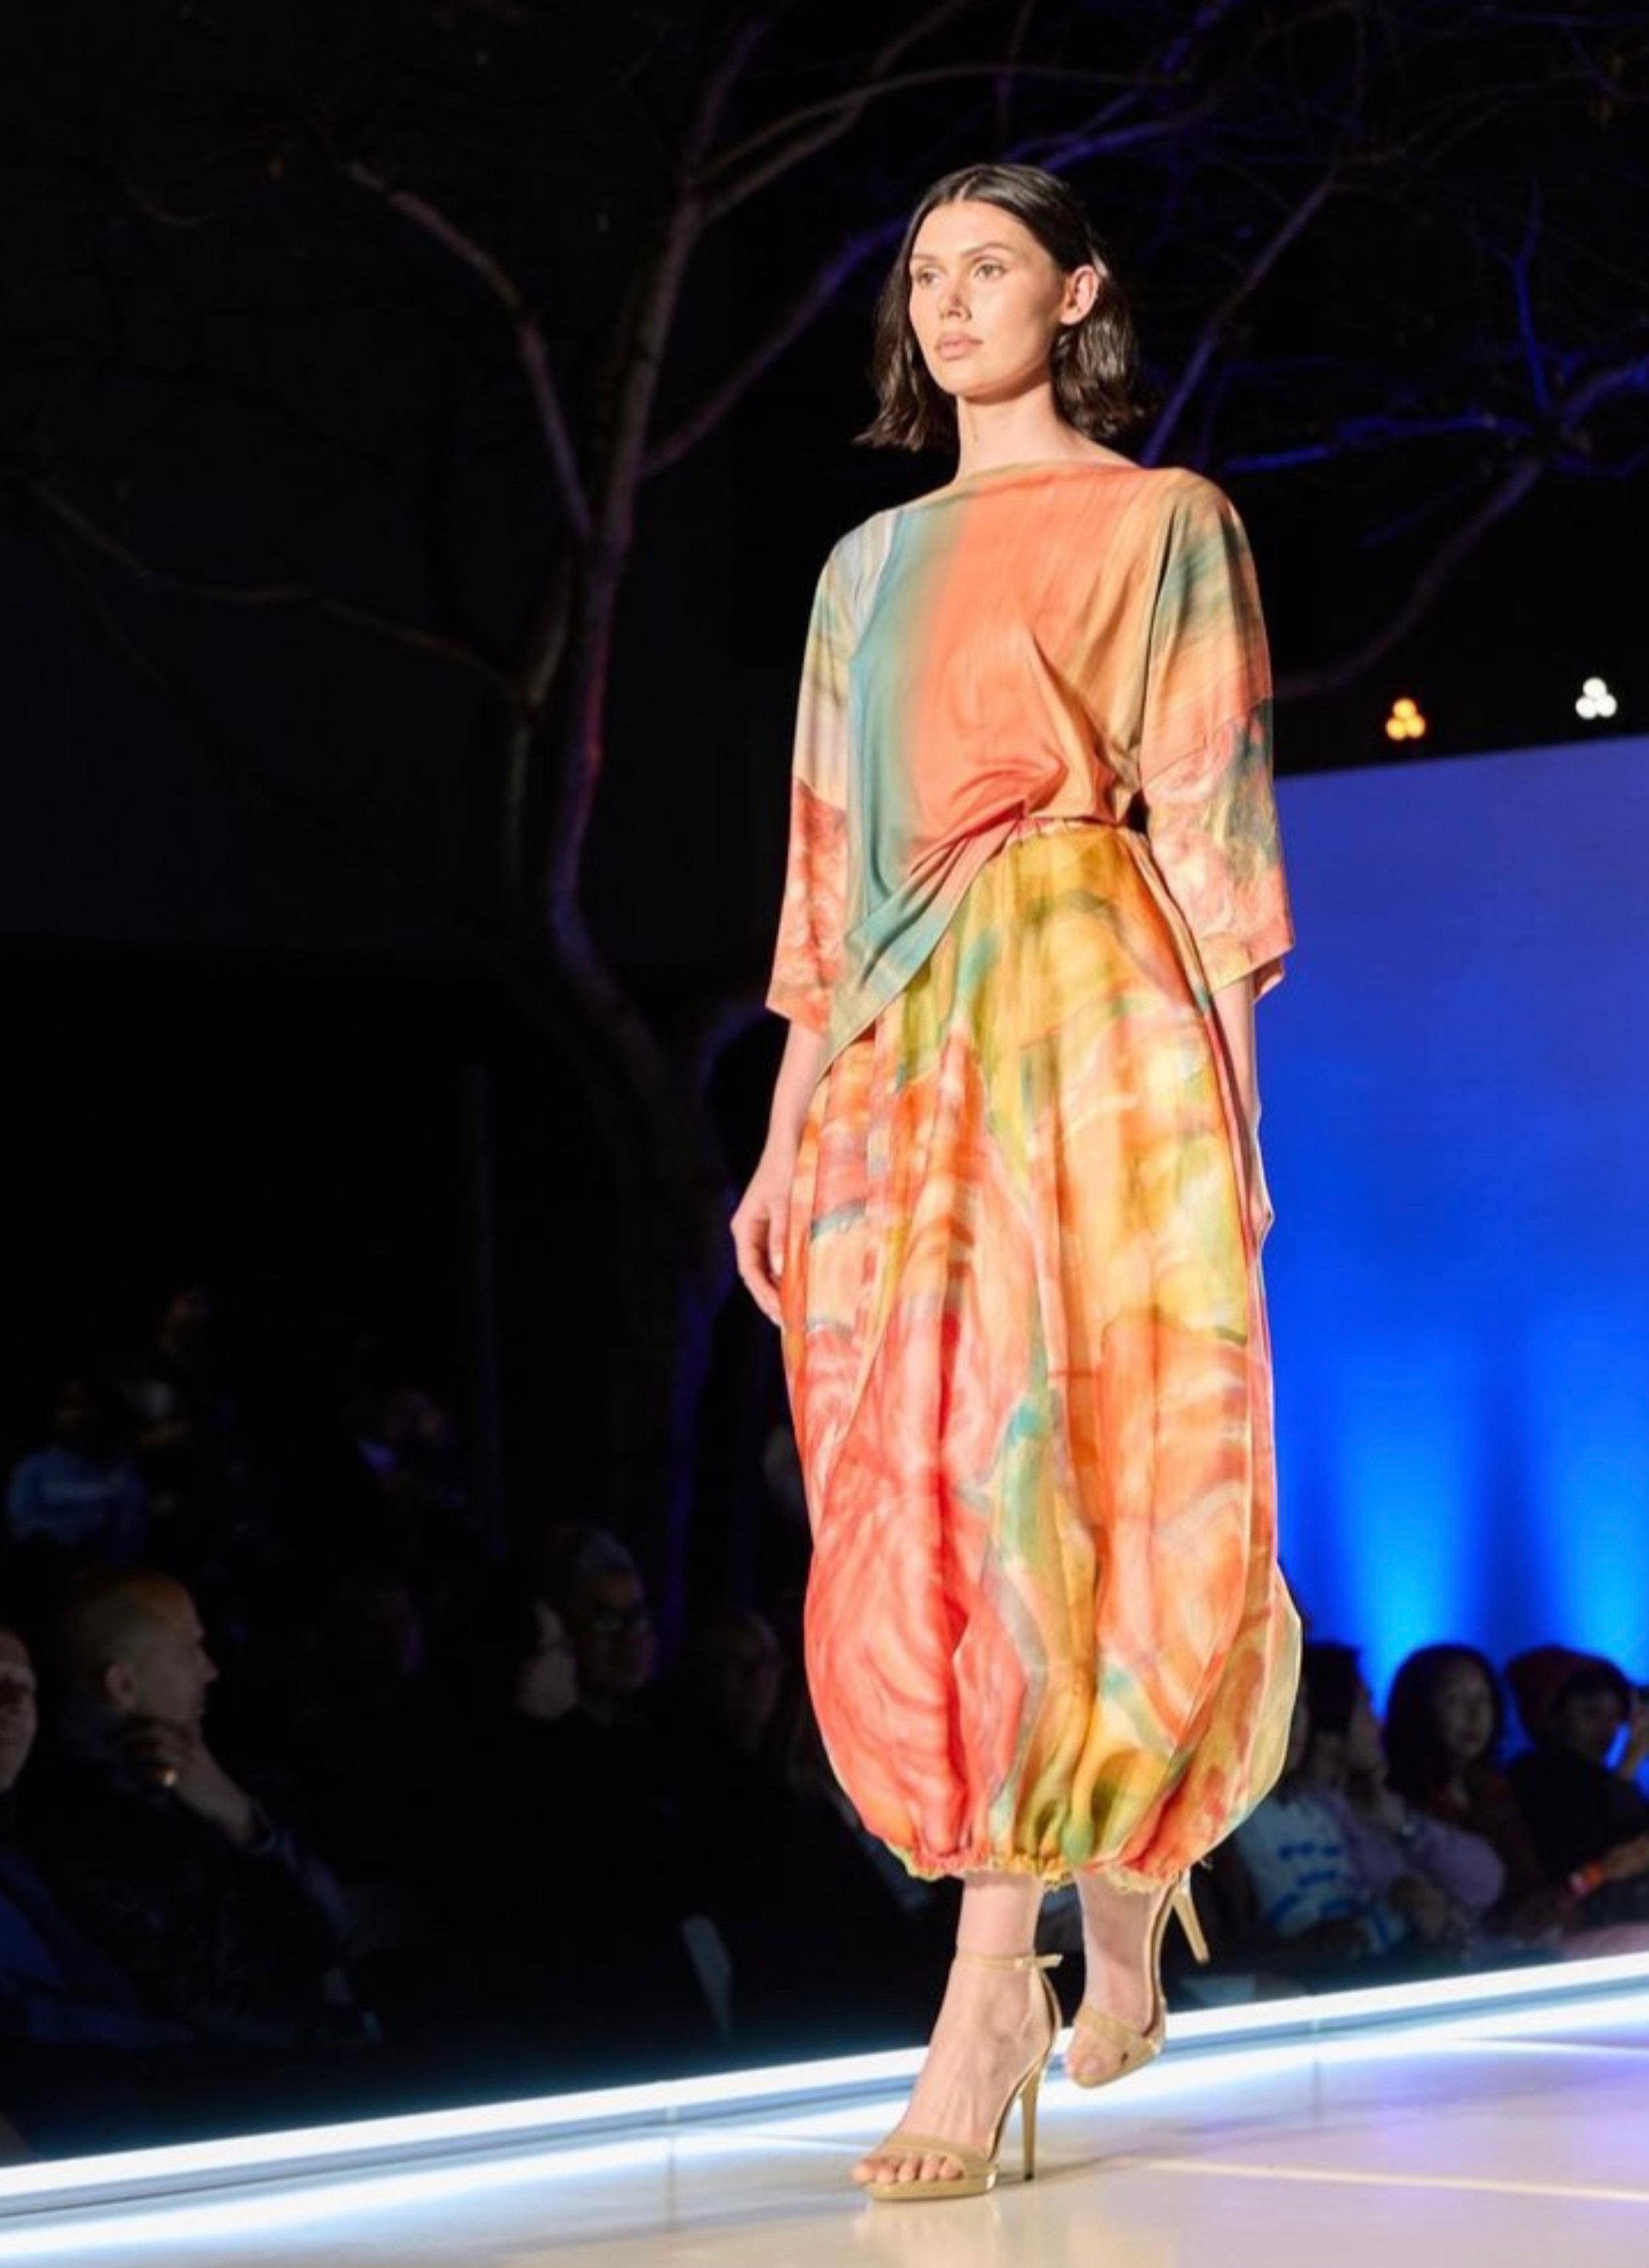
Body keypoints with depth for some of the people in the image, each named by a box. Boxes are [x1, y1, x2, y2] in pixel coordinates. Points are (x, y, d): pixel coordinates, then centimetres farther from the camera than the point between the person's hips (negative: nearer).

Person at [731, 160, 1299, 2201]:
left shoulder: (1161, 521, 8)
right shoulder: (869, 565, 23)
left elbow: (1209, 815, 0)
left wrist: (1227, 1103, -9)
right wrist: (789, 1125, 12)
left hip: (1084, 1018, -6)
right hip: (897, 1043, 6)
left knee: (1028, 1469, -14)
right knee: (917, 1501, 1)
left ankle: (986, 2003, -18)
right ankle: (1115, 1897, 17)